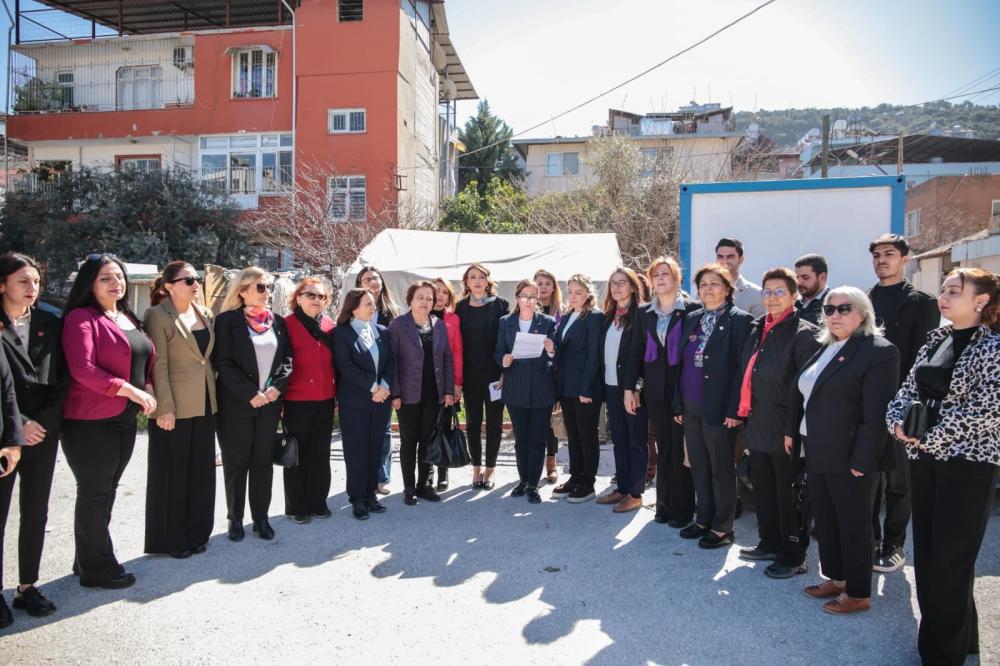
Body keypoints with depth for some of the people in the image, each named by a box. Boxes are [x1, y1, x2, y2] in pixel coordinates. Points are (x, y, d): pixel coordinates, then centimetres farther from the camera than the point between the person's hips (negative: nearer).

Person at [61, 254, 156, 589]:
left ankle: (90, 559, 31)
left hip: (125, 420, 8)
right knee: (94, 494, 4)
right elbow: (83, 369, -21)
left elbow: (146, 362, 20)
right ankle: (97, 569, 18)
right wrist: (131, 390, -21)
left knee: (105, 492, 17)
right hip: (91, 422, -8)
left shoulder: (129, 319, 13)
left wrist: (148, 389, 1)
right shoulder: (81, 318, -11)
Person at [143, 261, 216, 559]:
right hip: (173, 408, -6)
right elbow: (158, 365, -14)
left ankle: (196, 534, 25)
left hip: (205, 405, 6)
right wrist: (164, 408, -18)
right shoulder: (158, 315, -8)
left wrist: (214, 394, 9)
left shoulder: (206, 315, 11)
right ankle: (170, 539, 19)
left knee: (201, 472, 12)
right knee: (171, 474, 5)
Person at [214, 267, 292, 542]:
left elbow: (287, 357, 9)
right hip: (237, 403, -4)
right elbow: (223, 363, -10)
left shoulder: (277, 321, 9)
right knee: (236, 463, 6)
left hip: (269, 403, 4)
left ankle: (261, 517, 18)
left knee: (263, 462, 9)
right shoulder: (227, 320, -4)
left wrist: (277, 387, -8)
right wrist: (250, 394, -16)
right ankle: (235, 518, 18)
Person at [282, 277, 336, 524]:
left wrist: (337, 391, 10)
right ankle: (296, 506, 19)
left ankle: (318, 501, 26)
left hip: (325, 399, 5)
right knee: (298, 453, 7)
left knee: (321, 452, 12)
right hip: (297, 400, -4)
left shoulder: (329, 324, 7)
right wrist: (279, 393, -12)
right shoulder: (288, 324, -8)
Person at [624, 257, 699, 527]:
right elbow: (636, 352, 9)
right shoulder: (645, 313, 10)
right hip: (655, 389, 4)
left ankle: (682, 509, 13)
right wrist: (629, 388, 5)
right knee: (663, 447, 10)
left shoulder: (692, 309, -3)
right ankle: (664, 504, 20)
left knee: (681, 448, 1)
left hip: (682, 387, -3)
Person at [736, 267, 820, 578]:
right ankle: (769, 543, 34)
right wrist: (747, 412, 14)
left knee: (788, 495, 5)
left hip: (785, 430, -8)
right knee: (763, 490, 18)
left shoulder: (803, 333, -12)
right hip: (758, 425, 8)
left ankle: (793, 556, 19)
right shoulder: (758, 330, 11)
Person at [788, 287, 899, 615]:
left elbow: (876, 413, -19)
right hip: (817, 454, 8)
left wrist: (861, 461, -20)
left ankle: (858, 593, 20)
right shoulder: (824, 348, 13)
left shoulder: (879, 351, -13)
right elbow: (799, 391, 16)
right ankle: (836, 579, 32)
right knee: (825, 520, 17)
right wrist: (791, 430, 10)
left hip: (848, 458, -8)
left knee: (853, 524, 6)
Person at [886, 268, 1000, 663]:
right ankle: (936, 634, 30)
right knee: (926, 549, 13)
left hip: (967, 463, -6)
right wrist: (898, 420, -8)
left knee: (951, 558, 0)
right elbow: (909, 388, 11)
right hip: (923, 457, 7)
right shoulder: (936, 339, 11)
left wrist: (931, 437, -17)